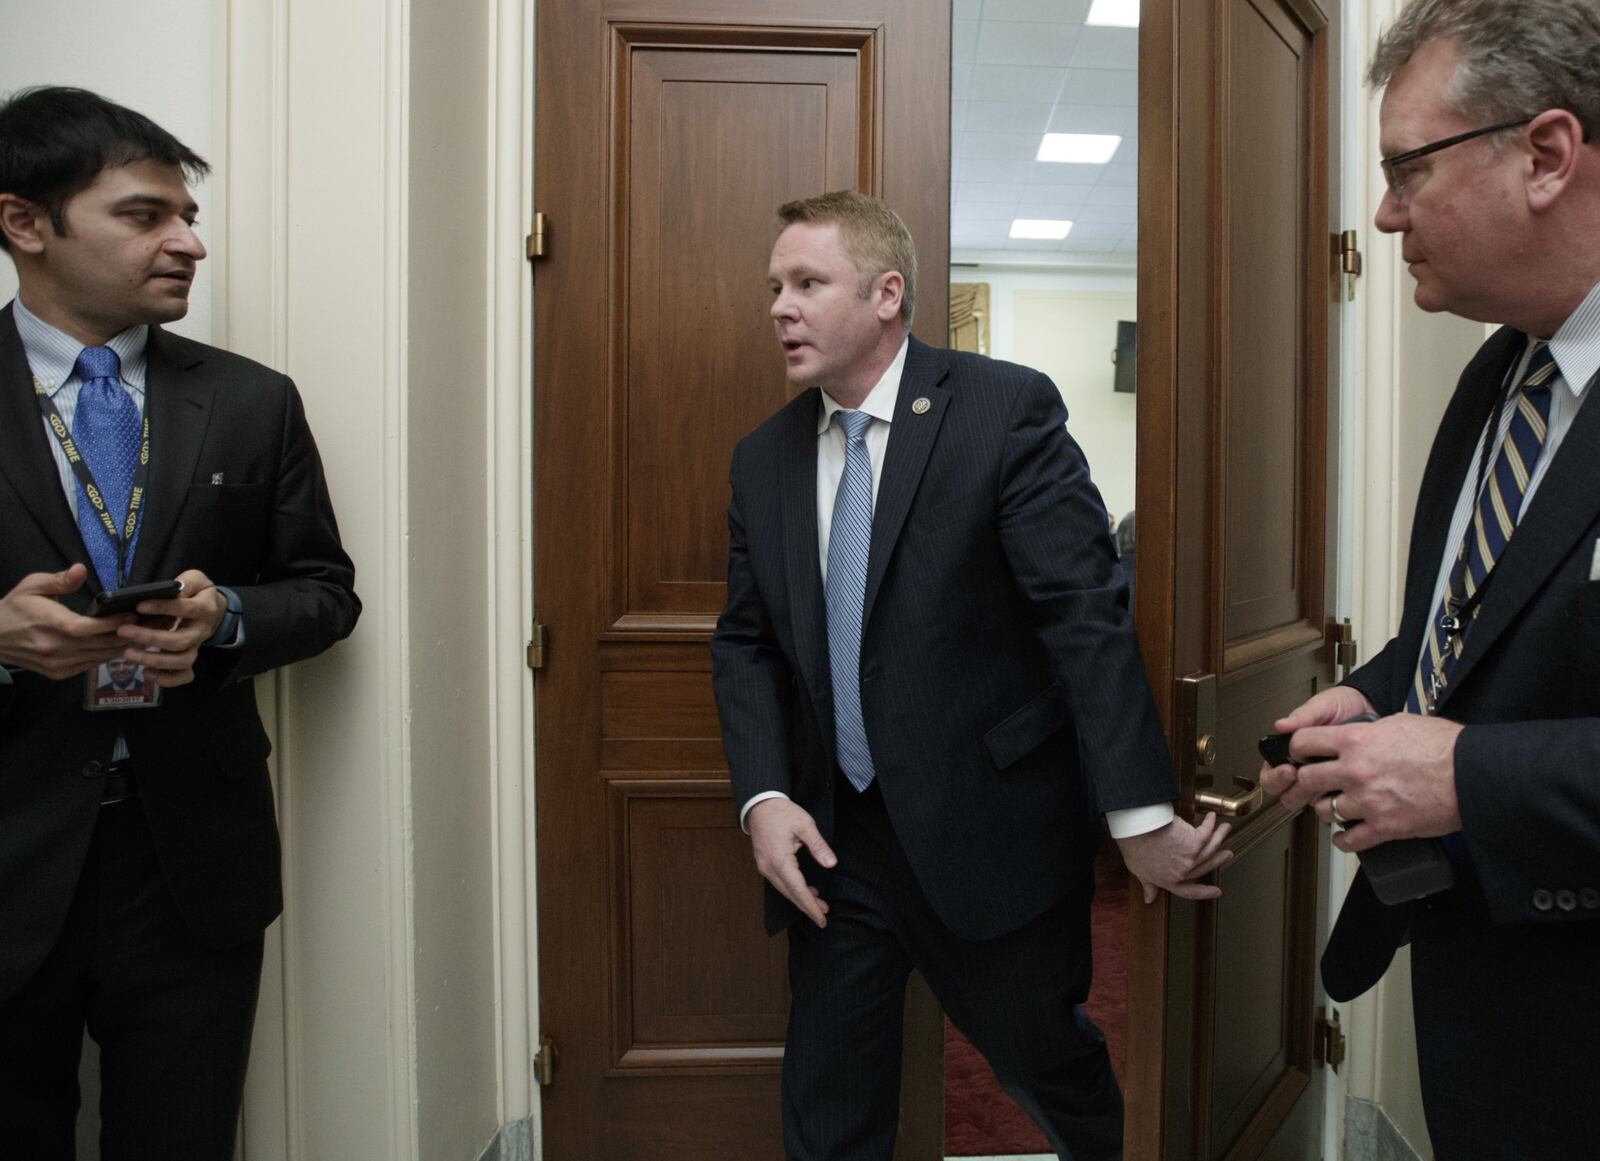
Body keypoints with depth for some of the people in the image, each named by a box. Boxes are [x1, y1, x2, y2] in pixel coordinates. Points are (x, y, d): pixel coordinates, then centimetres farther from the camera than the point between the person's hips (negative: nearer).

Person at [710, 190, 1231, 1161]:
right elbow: (746, 641, 8)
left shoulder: (1007, 410, -11)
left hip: (992, 833, -3)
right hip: (831, 837, 4)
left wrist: (1141, 815, -19)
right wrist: (764, 796, -6)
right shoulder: (764, 458, 5)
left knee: (1047, 1060, 19)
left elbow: (1086, 614, -16)